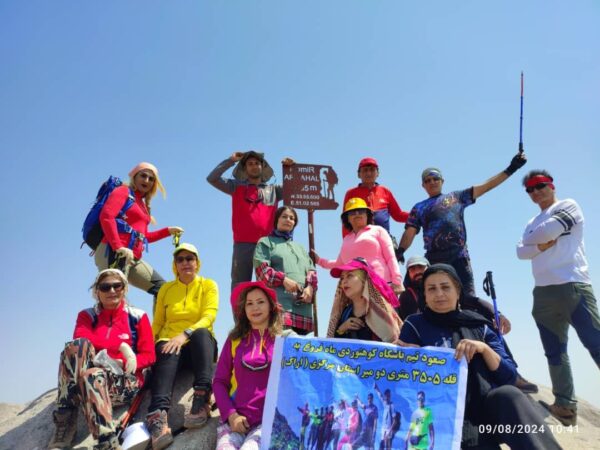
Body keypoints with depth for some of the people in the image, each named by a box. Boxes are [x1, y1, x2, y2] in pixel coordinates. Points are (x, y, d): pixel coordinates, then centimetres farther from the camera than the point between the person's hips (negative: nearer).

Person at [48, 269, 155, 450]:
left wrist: (123, 363, -17)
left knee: (91, 375, -36)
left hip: (126, 380, -2)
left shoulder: (138, 317, 9)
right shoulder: (87, 316, 13)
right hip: (93, 376, 2)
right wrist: (121, 345, -20)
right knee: (77, 346, -29)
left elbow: (148, 355, 3)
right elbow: (80, 340, -10)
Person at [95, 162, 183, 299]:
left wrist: (168, 230, 25)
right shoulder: (123, 191, 2)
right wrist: (118, 247, -24)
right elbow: (106, 217, -15)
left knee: (162, 288, 6)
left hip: (134, 258, 9)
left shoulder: (143, 204, 25)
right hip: (113, 252, -9)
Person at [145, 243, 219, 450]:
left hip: (200, 345, -1)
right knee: (167, 352, -36)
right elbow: (157, 323, 13)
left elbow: (209, 317, -8)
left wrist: (185, 335, -25)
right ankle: (158, 417, -56)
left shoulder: (208, 285, 8)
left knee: (201, 332, -37)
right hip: (170, 343, 1)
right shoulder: (166, 289, 16)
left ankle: (201, 401, -43)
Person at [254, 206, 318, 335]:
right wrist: (283, 279, -14)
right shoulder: (266, 242, 17)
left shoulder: (300, 248, 32)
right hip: (278, 304, -5)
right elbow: (261, 268, 2)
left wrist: (310, 287, -3)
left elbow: (312, 272, 19)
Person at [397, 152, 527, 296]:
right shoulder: (419, 208, 18)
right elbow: (410, 232, 7)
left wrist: (510, 169, 9)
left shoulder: (456, 197, 19)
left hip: (459, 256, 0)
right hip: (434, 259, 0)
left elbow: (485, 186, 15)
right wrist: (400, 251, -12)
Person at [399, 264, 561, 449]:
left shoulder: (478, 326, 15)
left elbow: (510, 375, 8)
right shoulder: (415, 325, 8)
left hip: (486, 406, 3)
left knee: (508, 394, -32)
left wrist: (484, 349, -9)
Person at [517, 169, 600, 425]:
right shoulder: (533, 224, 24)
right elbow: (521, 251, 10)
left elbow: (550, 230, -11)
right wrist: (540, 245, -9)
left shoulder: (568, 206, 6)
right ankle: (565, 404, 12)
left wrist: (531, 239, 8)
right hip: (543, 292, 7)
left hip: (573, 286, -7)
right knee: (555, 352, 7)